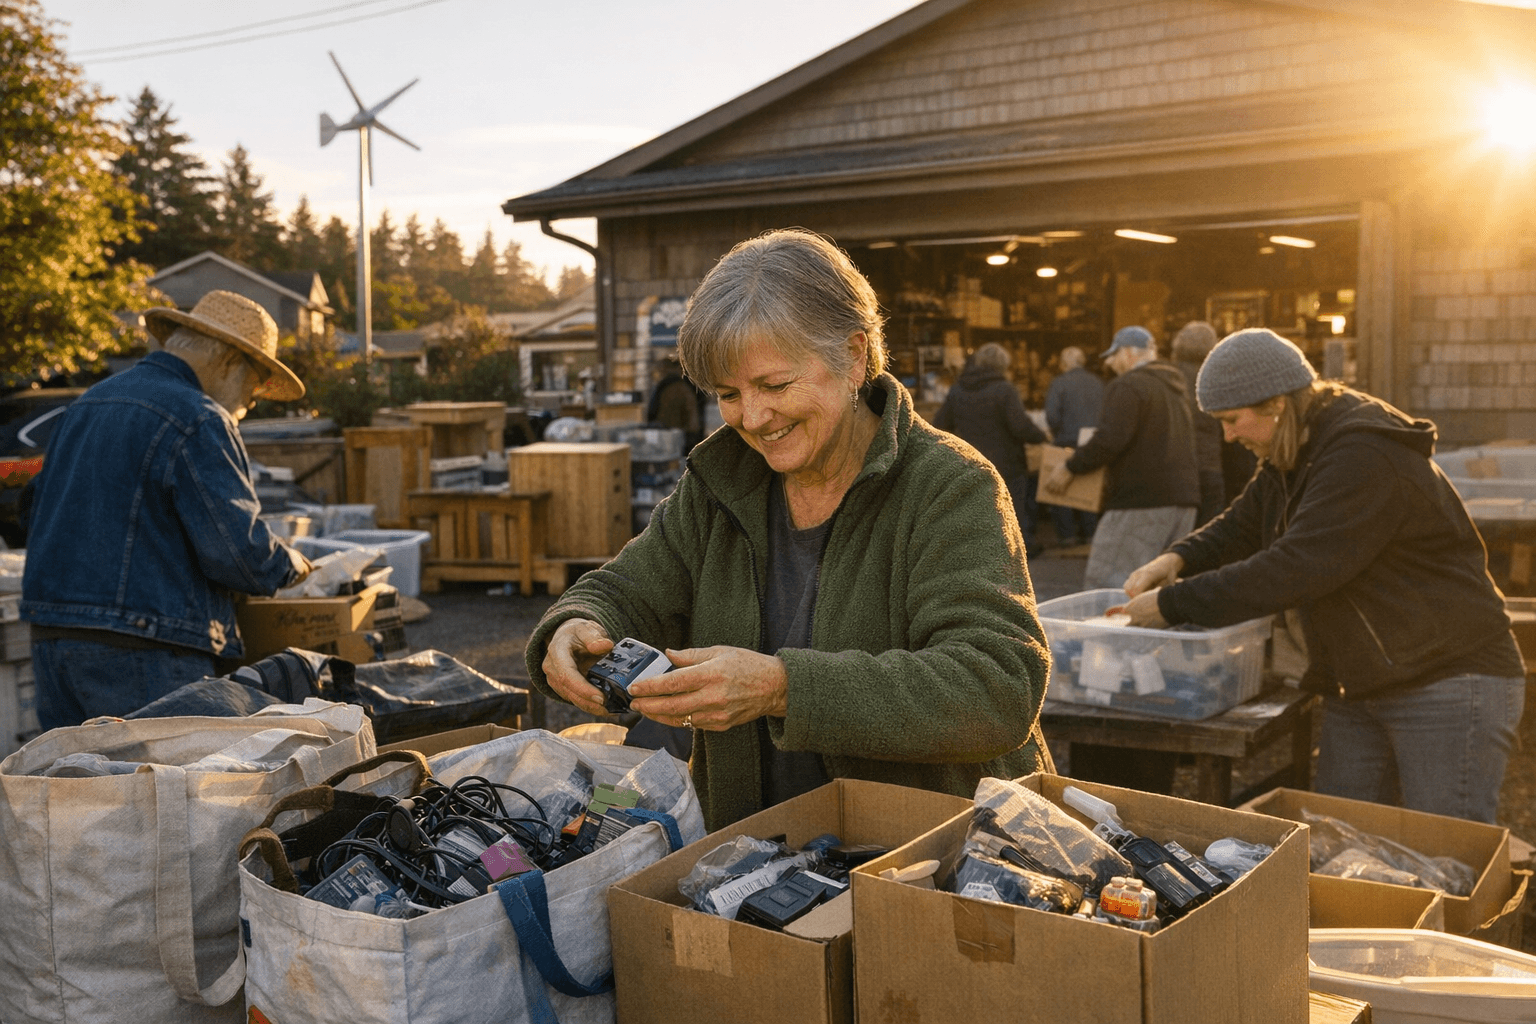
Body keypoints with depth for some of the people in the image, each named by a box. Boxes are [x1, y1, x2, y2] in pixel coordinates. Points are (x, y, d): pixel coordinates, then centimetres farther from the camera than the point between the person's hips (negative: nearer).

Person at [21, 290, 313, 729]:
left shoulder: (87, 403, 17)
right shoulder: (197, 420, -12)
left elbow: (42, 504, 24)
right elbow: (238, 550, -17)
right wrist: (289, 565, 2)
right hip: (145, 654, -8)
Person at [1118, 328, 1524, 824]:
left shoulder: (1364, 457, -24)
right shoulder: (1294, 456, 9)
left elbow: (1291, 571, -30)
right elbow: (1239, 527, 19)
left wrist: (1173, 604, -24)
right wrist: (1179, 559, -3)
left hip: (1449, 684, -9)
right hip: (1356, 687, 9)